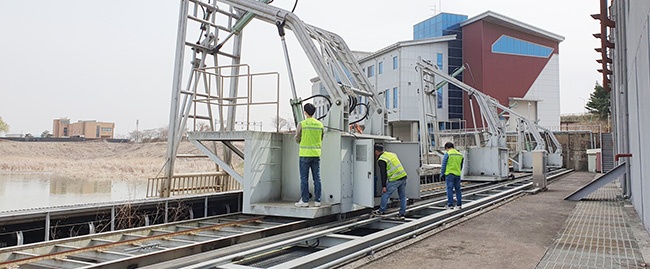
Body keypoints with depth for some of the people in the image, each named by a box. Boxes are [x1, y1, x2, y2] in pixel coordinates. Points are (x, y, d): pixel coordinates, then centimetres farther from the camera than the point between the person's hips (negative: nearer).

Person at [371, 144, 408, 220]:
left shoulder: (381, 160, -7)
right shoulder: (391, 154, 17)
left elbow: (383, 173, -11)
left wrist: (384, 186, -9)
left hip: (395, 179, -8)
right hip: (403, 176, 8)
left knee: (385, 194, 6)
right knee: (402, 196, 13)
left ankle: (381, 211, 16)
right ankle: (402, 214, 18)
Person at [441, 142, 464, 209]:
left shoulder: (447, 154, -7)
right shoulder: (460, 154, 10)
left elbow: (444, 165, -7)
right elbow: (461, 166, 17)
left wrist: (442, 174, 0)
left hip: (449, 174, -5)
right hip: (457, 174, 5)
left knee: (449, 189, -1)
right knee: (458, 189, 11)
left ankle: (450, 205, -1)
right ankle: (459, 204, 14)